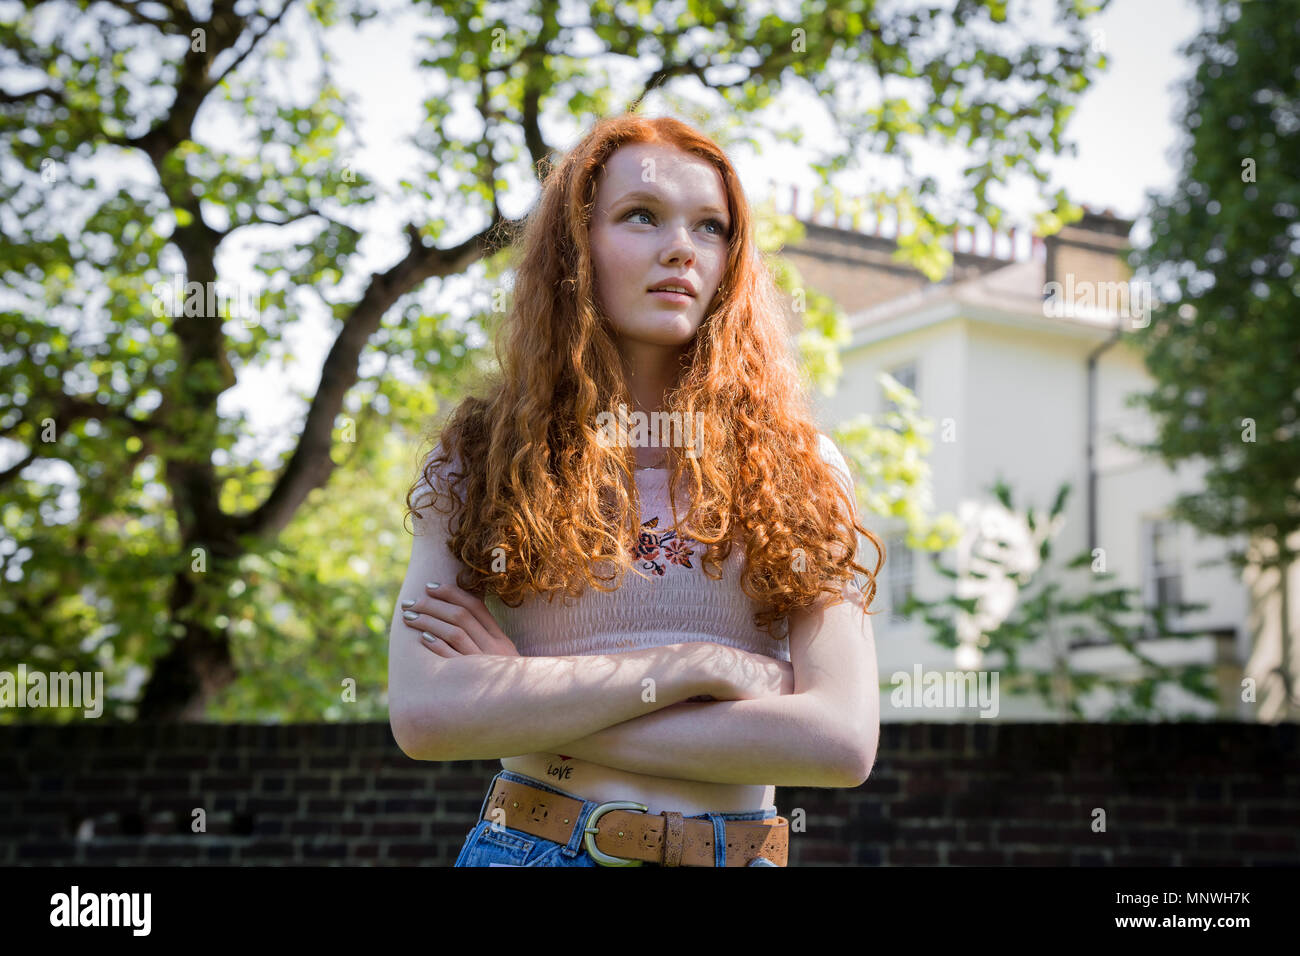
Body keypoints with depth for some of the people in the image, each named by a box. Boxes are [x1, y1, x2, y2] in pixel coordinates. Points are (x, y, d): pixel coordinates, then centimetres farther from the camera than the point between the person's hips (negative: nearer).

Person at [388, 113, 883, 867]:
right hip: (529, 842, -1)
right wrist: (692, 668, -16)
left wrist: (532, 707, -14)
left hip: (739, 848, 1)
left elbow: (845, 740, -13)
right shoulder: (482, 456, -1)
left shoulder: (797, 466, -1)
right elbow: (422, 715, -14)